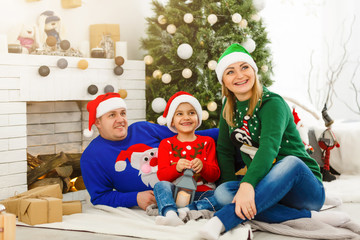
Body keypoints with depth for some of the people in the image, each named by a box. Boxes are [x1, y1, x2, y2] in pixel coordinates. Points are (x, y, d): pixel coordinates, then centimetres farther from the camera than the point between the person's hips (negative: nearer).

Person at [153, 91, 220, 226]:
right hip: (176, 190, 0)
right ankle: (171, 215, -59)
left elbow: (215, 175, 9)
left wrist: (202, 166, -14)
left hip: (202, 191, 0)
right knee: (160, 185, -32)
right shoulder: (166, 144, 16)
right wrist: (177, 168, -20)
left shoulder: (207, 142, 18)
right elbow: (162, 176, 2)